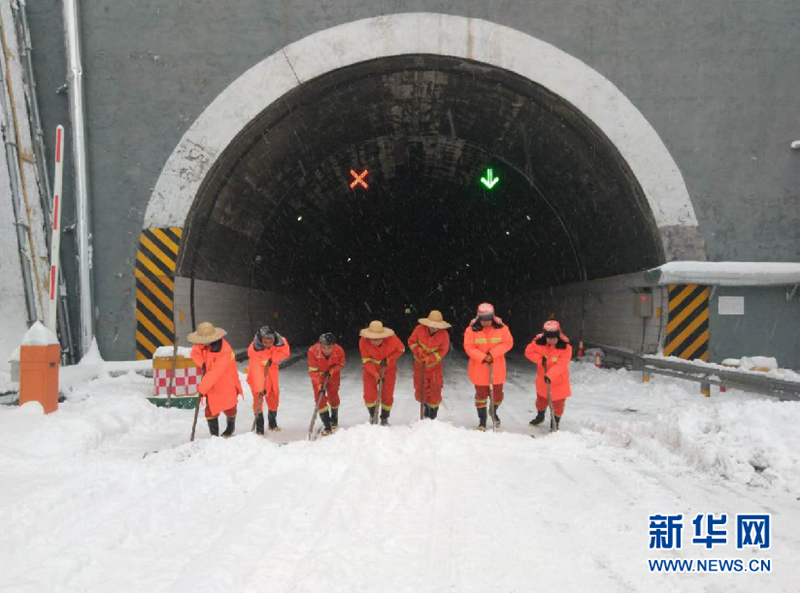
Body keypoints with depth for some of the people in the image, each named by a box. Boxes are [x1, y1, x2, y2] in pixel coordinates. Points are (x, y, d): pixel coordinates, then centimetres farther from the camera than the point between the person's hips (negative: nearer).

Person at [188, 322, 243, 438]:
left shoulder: (225, 351, -32)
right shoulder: (204, 344, -11)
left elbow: (214, 373, -34)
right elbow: (194, 353, 9)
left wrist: (201, 388, -32)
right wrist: (202, 364, -12)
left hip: (227, 385, -5)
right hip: (212, 385, 5)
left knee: (229, 409, 14)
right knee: (211, 412, 1)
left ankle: (230, 429, 42)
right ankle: (214, 436, 15)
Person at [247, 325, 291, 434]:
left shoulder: (281, 342, -24)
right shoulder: (254, 349, -32)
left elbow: (286, 352, -10)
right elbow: (256, 369, -36)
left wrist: (271, 359, -25)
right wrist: (261, 388, -40)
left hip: (272, 373, 4)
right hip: (258, 374, -4)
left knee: (274, 397, 12)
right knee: (258, 397, -12)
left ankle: (272, 423, 32)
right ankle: (259, 426, -2)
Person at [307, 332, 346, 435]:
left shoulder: (339, 350, -29)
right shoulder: (313, 351, -33)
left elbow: (341, 364, -8)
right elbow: (313, 370, -26)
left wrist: (332, 370, -26)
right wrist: (319, 384, -37)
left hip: (333, 375, 1)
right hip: (318, 377, -1)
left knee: (333, 397, 10)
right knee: (320, 399, -9)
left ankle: (334, 419, 38)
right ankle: (327, 426, -2)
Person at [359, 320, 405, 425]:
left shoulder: (392, 339, -28)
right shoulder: (363, 342, -28)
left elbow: (401, 349, -9)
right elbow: (366, 361, -21)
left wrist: (389, 358, -23)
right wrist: (376, 374, -31)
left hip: (388, 370, 1)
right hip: (371, 370, 0)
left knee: (387, 396, 7)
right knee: (369, 396, -5)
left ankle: (384, 419, 30)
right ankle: (372, 415, 26)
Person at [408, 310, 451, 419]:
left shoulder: (444, 335, -18)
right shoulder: (419, 329, -16)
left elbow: (442, 351, -14)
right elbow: (411, 341, -4)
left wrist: (430, 359, -27)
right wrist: (418, 350, -22)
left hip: (435, 366, -1)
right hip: (420, 364, 1)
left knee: (435, 390, 1)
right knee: (420, 389, 5)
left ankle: (433, 415, 18)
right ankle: (427, 404, 35)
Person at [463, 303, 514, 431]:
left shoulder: (502, 328, -7)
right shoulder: (472, 329, -10)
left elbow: (508, 343, -8)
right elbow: (469, 347, -11)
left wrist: (493, 353, -18)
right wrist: (483, 357, -22)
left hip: (497, 369, 1)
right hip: (479, 369, -1)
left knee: (497, 394, 11)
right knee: (481, 395, 7)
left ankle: (493, 412, 42)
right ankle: (482, 419, 24)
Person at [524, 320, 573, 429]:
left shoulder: (565, 347, -25)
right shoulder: (539, 342, -16)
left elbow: (561, 365, -31)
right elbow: (529, 352, -6)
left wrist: (550, 376, -42)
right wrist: (540, 359, -21)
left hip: (559, 380, -3)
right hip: (542, 379, 4)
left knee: (558, 403, 8)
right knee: (541, 399, 24)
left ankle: (556, 422, 32)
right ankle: (540, 416, 51)